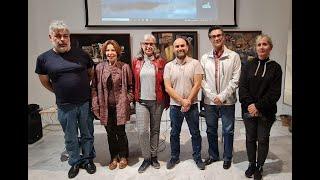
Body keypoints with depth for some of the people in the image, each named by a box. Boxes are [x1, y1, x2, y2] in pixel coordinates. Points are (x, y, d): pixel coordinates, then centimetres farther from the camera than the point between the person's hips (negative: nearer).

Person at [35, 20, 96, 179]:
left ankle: (87, 159, 35)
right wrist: (62, 93, 7)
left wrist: (83, 89, 7)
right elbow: (45, 82, 9)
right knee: (70, 138, 16)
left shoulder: (81, 54, -2)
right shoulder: (43, 58, -3)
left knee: (87, 134, 14)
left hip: (86, 103, 0)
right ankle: (75, 162, 37)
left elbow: (91, 74, 11)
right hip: (65, 106, 0)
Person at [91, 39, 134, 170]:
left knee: (120, 132, 8)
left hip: (120, 106, -2)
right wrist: (95, 104, -1)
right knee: (110, 133, 14)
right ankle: (114, 157, 34)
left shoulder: (124, 67, -3)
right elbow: (94, 87, 4)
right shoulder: (99, 68, 2)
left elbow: (130, 86, 2)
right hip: (106, 107, 3)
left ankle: (123, 157, 32)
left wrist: (127, 101, -6)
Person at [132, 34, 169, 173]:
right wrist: (134, 98, 6)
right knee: (142, 131, -3)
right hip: (141, 101, 1)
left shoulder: (161, 61, 0)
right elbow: (133, 82, 9)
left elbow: (165, 83, 1)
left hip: (157, 101, 0)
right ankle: (146, 158, 17)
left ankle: (154, 156, 28)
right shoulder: (136, 62, 5)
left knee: (155, 129, 11)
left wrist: (166, 101, 1)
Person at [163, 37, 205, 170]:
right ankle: (174, 157, 33)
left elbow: (197, 84, -8)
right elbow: (168, 88, -6)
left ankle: (197, 157, 32)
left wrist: (188, 102, -14)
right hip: (175, 105, 2)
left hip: (192, 105, -1)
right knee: (174, 133, 14)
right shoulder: (168, 66, 0)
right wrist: (182, 101, -14)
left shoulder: (195, 63, -4)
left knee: (195, 133, 12)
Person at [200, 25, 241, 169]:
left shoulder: (234, 56, -3)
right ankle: (213, 155, 35)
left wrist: (222, 96, -14)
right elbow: (202, 80, 0)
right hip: (209, 101, 2)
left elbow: (235, 80, -7)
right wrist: (212, 96, -10)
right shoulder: (204, 58, 3)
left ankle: (227, 157, 32)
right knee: (211, 130, 15)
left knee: (228, 131, 11)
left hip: (227, 101, -2)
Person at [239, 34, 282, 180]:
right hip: (248, 110, 1)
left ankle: (259, 167, 28)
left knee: (263, 139, 9)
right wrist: (249, 104, -14)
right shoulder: (248, 66, 4)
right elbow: (242, 87, -2)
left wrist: (258, 106, -14)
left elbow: (275, 92, -6)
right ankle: (251, 164, 30)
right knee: (250, 138, 11)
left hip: (266, 112, -1)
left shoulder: (275, 68, 0)